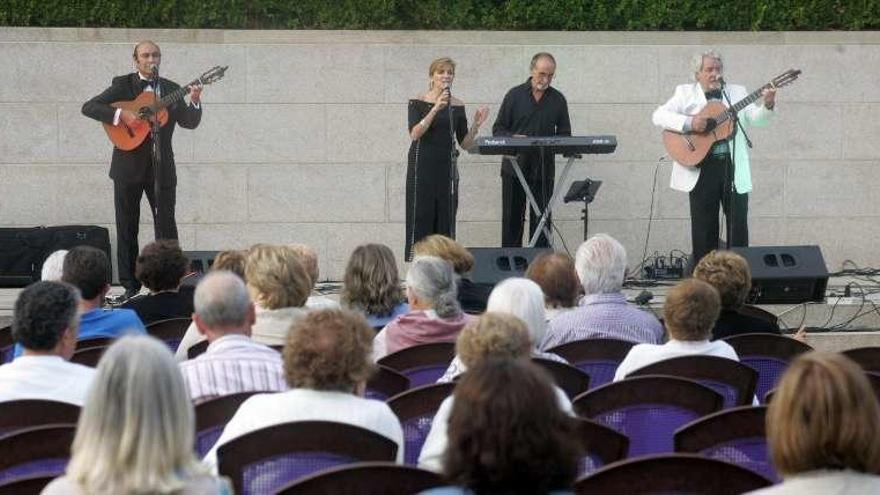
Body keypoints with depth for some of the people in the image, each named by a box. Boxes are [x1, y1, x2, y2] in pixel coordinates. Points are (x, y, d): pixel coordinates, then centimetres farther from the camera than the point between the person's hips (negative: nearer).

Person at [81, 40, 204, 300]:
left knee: (166, 226, 0)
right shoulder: (123, 85, 1)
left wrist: (194, 102, -15)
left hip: (162, 167, 2)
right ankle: (130, 286, 9)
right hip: (129, 166, -2)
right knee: (127, 228, 3)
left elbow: (189, 123, 4)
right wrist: (121, 115, -21)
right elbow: (89, 107, -8)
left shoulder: (171, 89, 10)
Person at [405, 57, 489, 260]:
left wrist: (476, 125, -10)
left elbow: (466, 144, 8)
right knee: (421, 218, -4)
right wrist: (435, 109, -26)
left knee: (446, 220, 3)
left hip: (447, 166, 4)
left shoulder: (457, 106, 7)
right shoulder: (418, 102, -3)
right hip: (422, 165, -4)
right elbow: (415, 134, -18)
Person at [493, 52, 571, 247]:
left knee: (541, 219, 1)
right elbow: (498, 129, 2)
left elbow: (564, 134, 10)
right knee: (512, 218, 2)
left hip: (544, 168, 1)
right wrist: (513, 138, -18)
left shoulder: (558, 100, 7)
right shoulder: (515, 95, 3)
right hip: (515, 165, -1)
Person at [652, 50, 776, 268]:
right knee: (704, 229, 3)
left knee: (739, 225, 2)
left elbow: (755, 118, 0)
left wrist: (767, 106, -21)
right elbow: (659, 116, -4)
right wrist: (689, 123, -17)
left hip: (733, 168, 2)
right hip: (702, 169, -2)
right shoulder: (685, 93, 6)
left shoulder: (737, 92, 12)